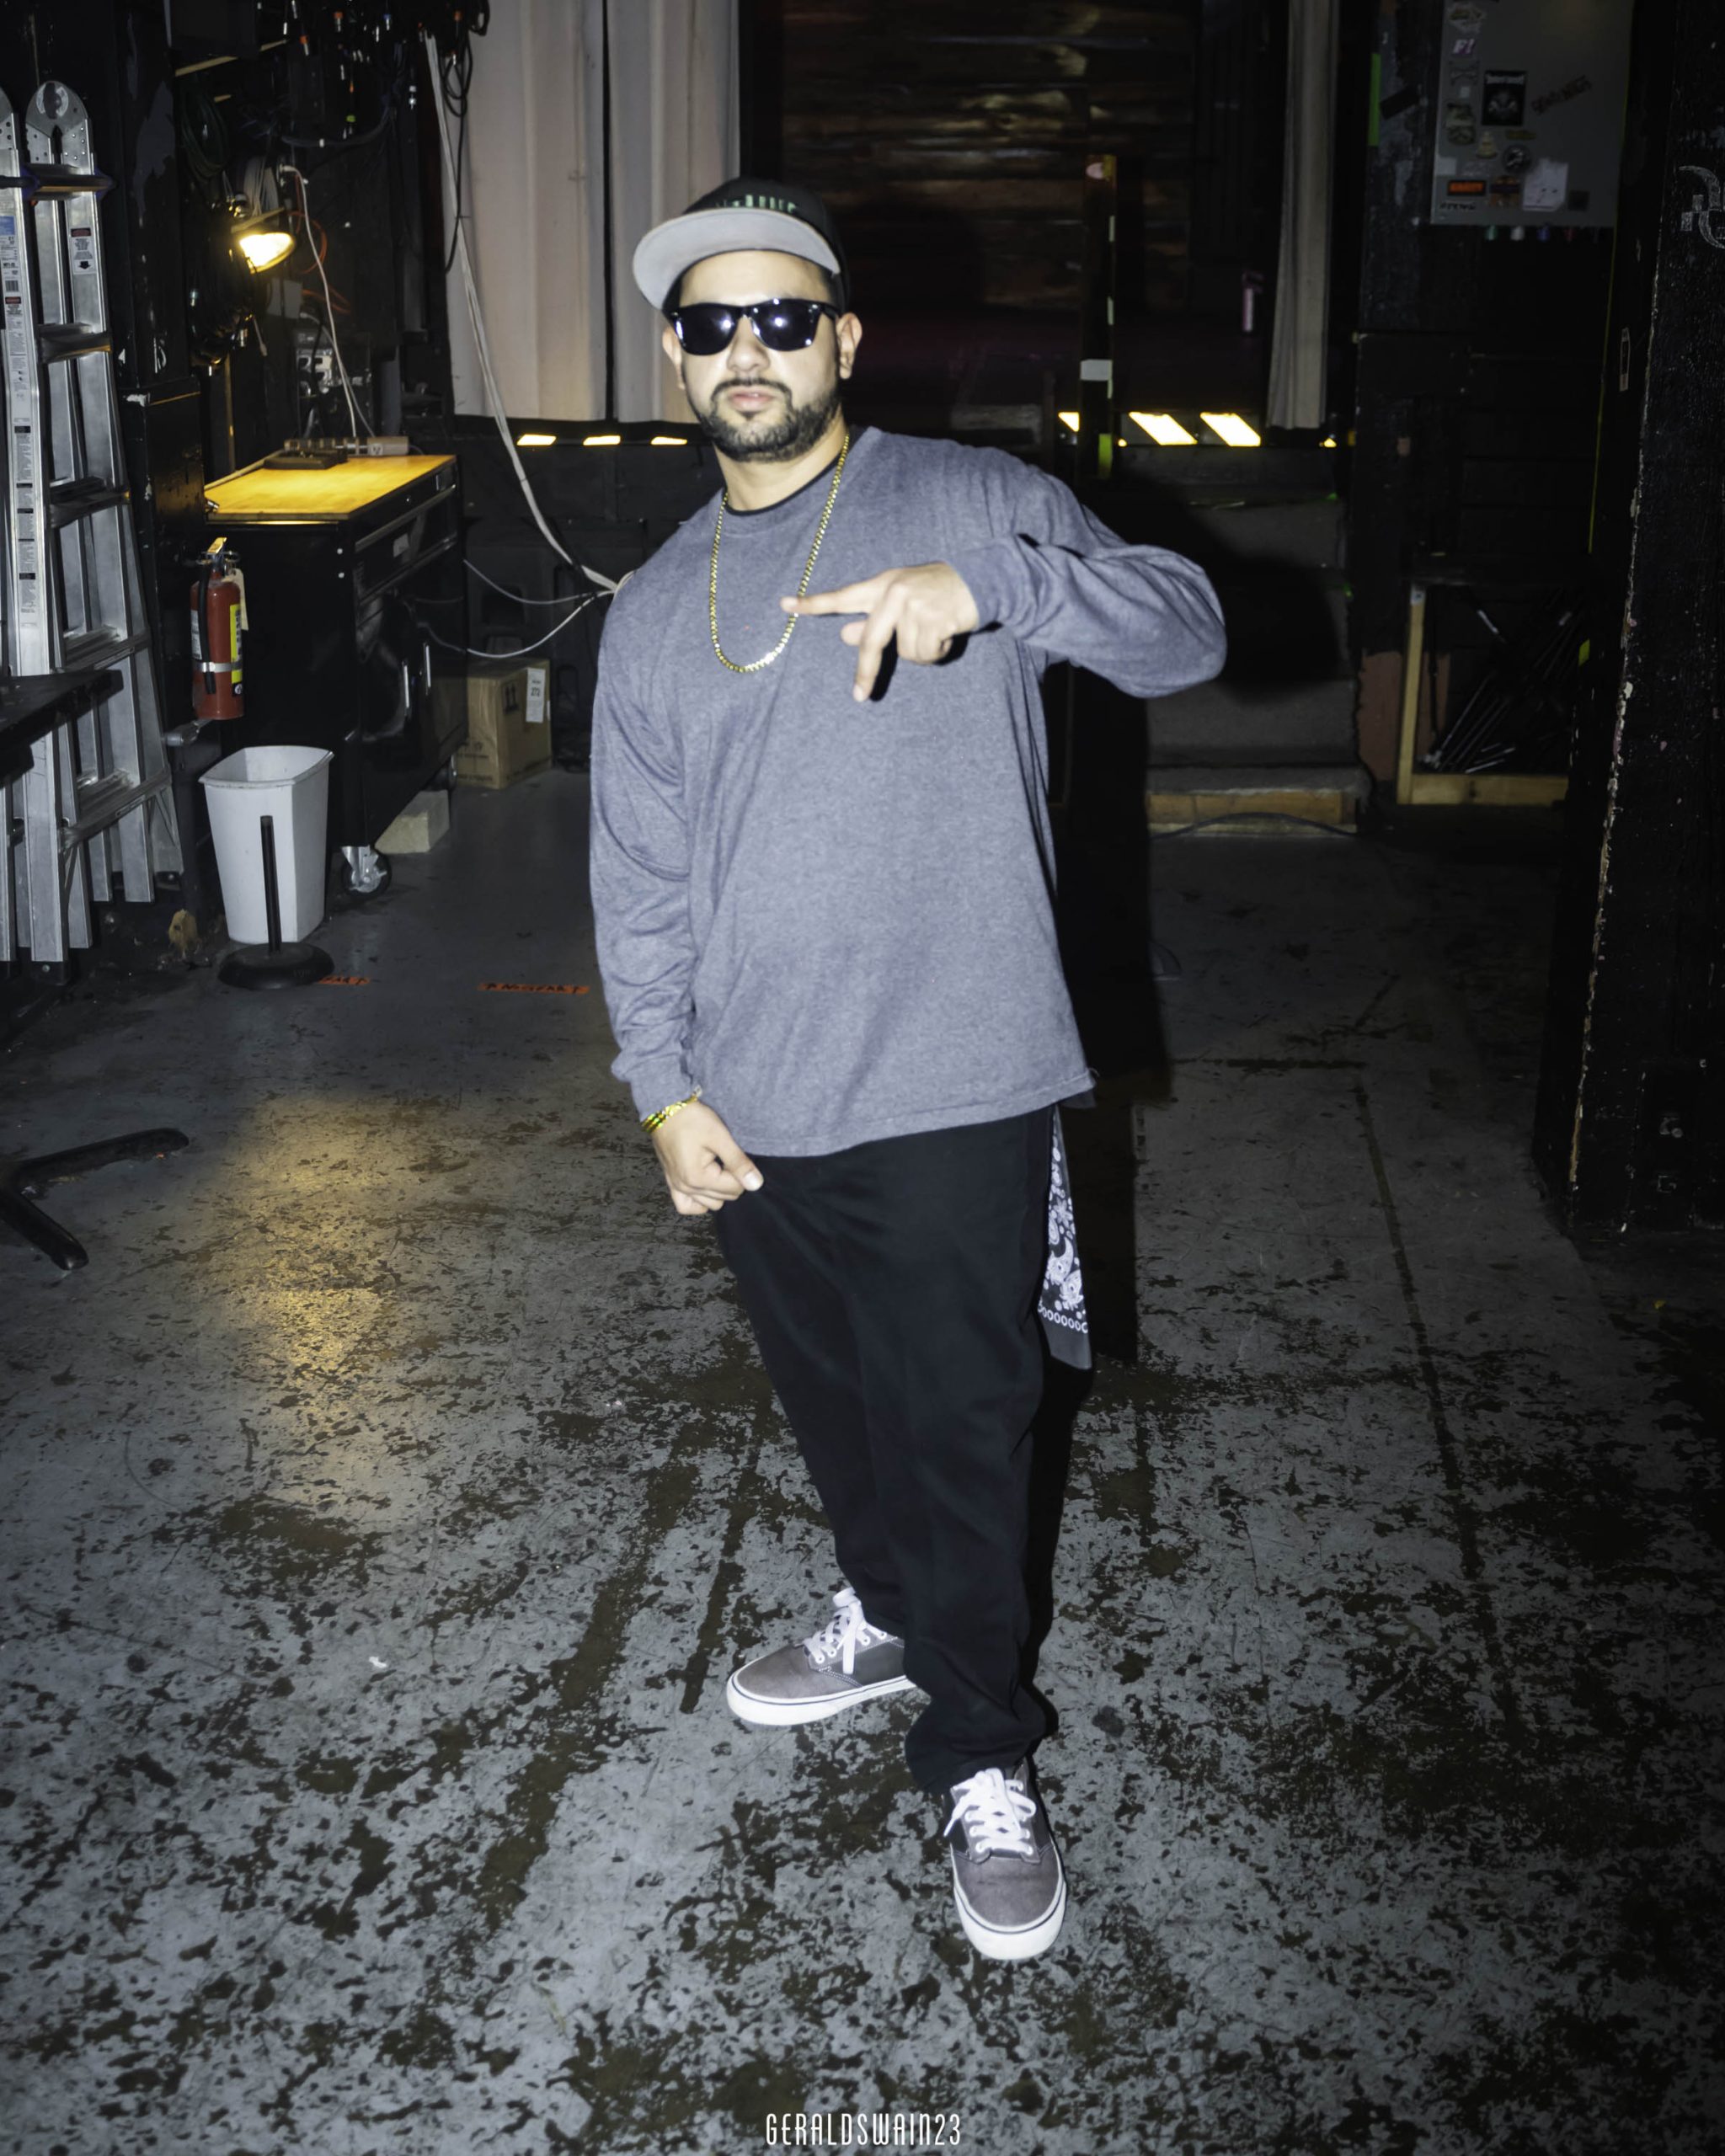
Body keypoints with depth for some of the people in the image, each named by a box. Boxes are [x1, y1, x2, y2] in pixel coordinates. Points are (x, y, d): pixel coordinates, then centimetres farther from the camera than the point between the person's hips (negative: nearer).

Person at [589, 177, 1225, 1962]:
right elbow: (639, 871, 11)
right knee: (832, 1407, 20)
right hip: (749, 1112, 5)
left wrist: (985, 584, -30)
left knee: (959, 1428, 2)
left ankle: (980, 1759, 19)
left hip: (950, 1094, -4)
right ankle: (892, 1615, 45)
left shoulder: (970, 501, 0)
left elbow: (1184, 630, -13)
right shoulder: (655, 609, 12)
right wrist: (663, 1087, 2)